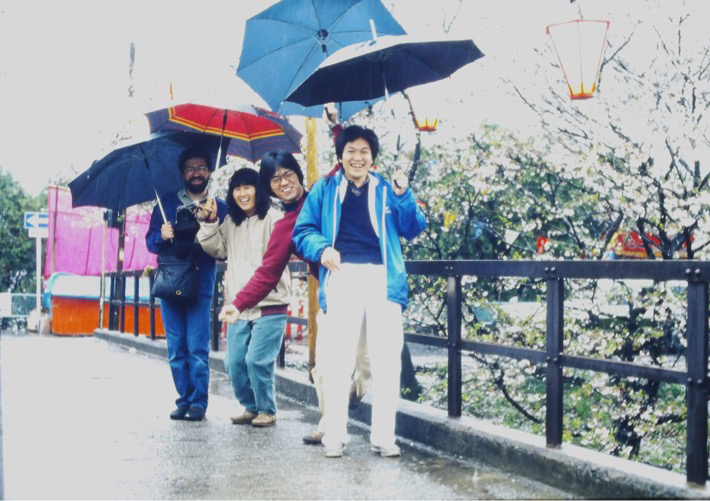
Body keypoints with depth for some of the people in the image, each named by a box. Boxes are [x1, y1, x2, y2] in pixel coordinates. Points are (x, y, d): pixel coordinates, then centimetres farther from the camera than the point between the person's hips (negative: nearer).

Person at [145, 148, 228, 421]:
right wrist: (162, 237, -11)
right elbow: (150, 241, 11)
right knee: (176, 349, 6)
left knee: (197, 348, -7)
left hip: (200, 285, -2)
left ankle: (198, 402, 0)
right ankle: (184, 399, 14)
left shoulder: (219, 207, 6)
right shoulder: (167, 203, 12)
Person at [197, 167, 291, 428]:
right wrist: (209, 223, 6)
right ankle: (251, 407, 25)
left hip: (269, 305, -7)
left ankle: (267, 410, 8)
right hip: (238, 307, 7)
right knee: (234, 362, 6)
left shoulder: (273, 218, -7)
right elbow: (219, 250, 19)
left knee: (256, 360, -12)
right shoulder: (230, 222, 16)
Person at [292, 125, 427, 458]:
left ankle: (383, 436, 2)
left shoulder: (386, 190, 19)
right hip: (342, 277, -1)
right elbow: (303, 230, 11)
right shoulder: (325, 190, 16)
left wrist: (404, 196, -6)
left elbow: (414, 229, 10)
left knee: (387, 360, -4)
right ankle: (334, 435, 2)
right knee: (336, 359, -5)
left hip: (384, 279, 1)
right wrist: (322, 248, -9)